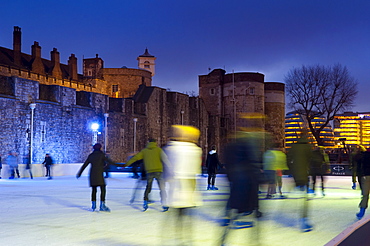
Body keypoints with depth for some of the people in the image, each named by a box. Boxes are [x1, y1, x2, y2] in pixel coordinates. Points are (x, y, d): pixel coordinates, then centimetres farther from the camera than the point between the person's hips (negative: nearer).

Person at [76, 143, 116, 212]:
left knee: (94, 190, 14)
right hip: (99, 174, -6)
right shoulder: (101, 154, 2)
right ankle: (102, 205, -9)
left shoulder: (91, 156, 15)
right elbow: (108, 160, -9)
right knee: (103, 189, -3)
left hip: (92, 175, 6)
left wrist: (79, 173, 27)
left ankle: (93, 205, 13)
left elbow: (84, 165, 19)